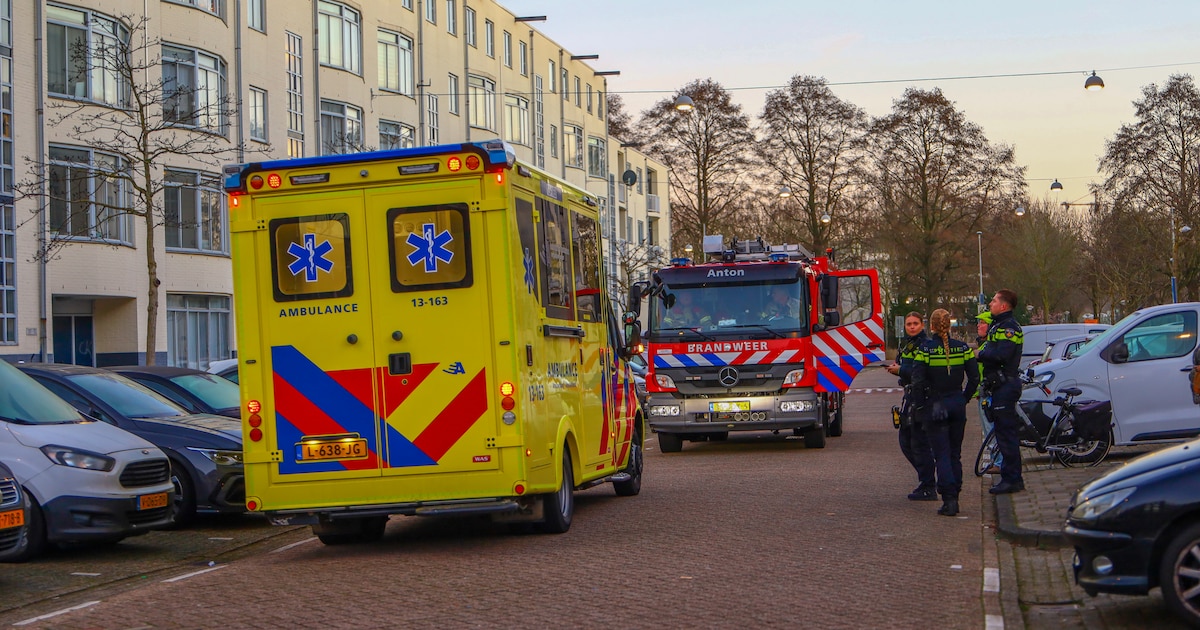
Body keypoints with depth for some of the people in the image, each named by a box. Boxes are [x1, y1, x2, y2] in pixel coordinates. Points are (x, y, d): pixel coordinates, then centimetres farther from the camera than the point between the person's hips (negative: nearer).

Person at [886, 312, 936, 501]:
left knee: (920, 443, -6)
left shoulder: (926, 345, -13)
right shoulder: (905, 343, 15)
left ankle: (928, 488, 1)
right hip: (909, 395, 10)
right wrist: (896, 368, 1)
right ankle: (927, 478, 25)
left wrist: (901, 370, -16)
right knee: (905, 442, 13)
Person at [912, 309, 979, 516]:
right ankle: (954, 496, 17)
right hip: (958, 405, 4)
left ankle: (949, 499, -11)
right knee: (955, 454, 15)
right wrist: (964, 398, 12)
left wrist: (921, 404, -2)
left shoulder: (925, 349, -10)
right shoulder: (962, 348, 0)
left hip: (935, 406, -4)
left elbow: (917, 381, -14)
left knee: (942, 454, -1)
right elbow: (974, 378, 1)